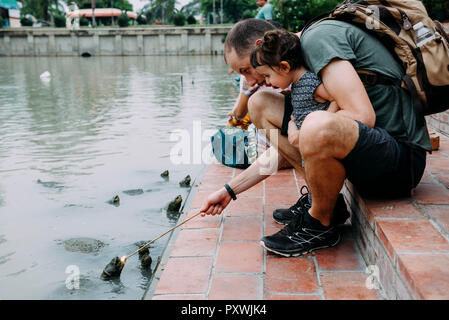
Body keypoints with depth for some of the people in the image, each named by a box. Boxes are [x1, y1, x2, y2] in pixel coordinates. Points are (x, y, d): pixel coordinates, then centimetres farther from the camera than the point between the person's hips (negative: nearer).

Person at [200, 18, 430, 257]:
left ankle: (321, 225, -10)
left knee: (317, 127, -41)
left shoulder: (317, 37, -13)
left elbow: (363, 117, -26)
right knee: (259, 104, 8)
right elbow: (285, 148, 20)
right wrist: (230, 190, 22)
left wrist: (303, 134, -11)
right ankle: (320, 198, 4)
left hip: (403, 158, -9)